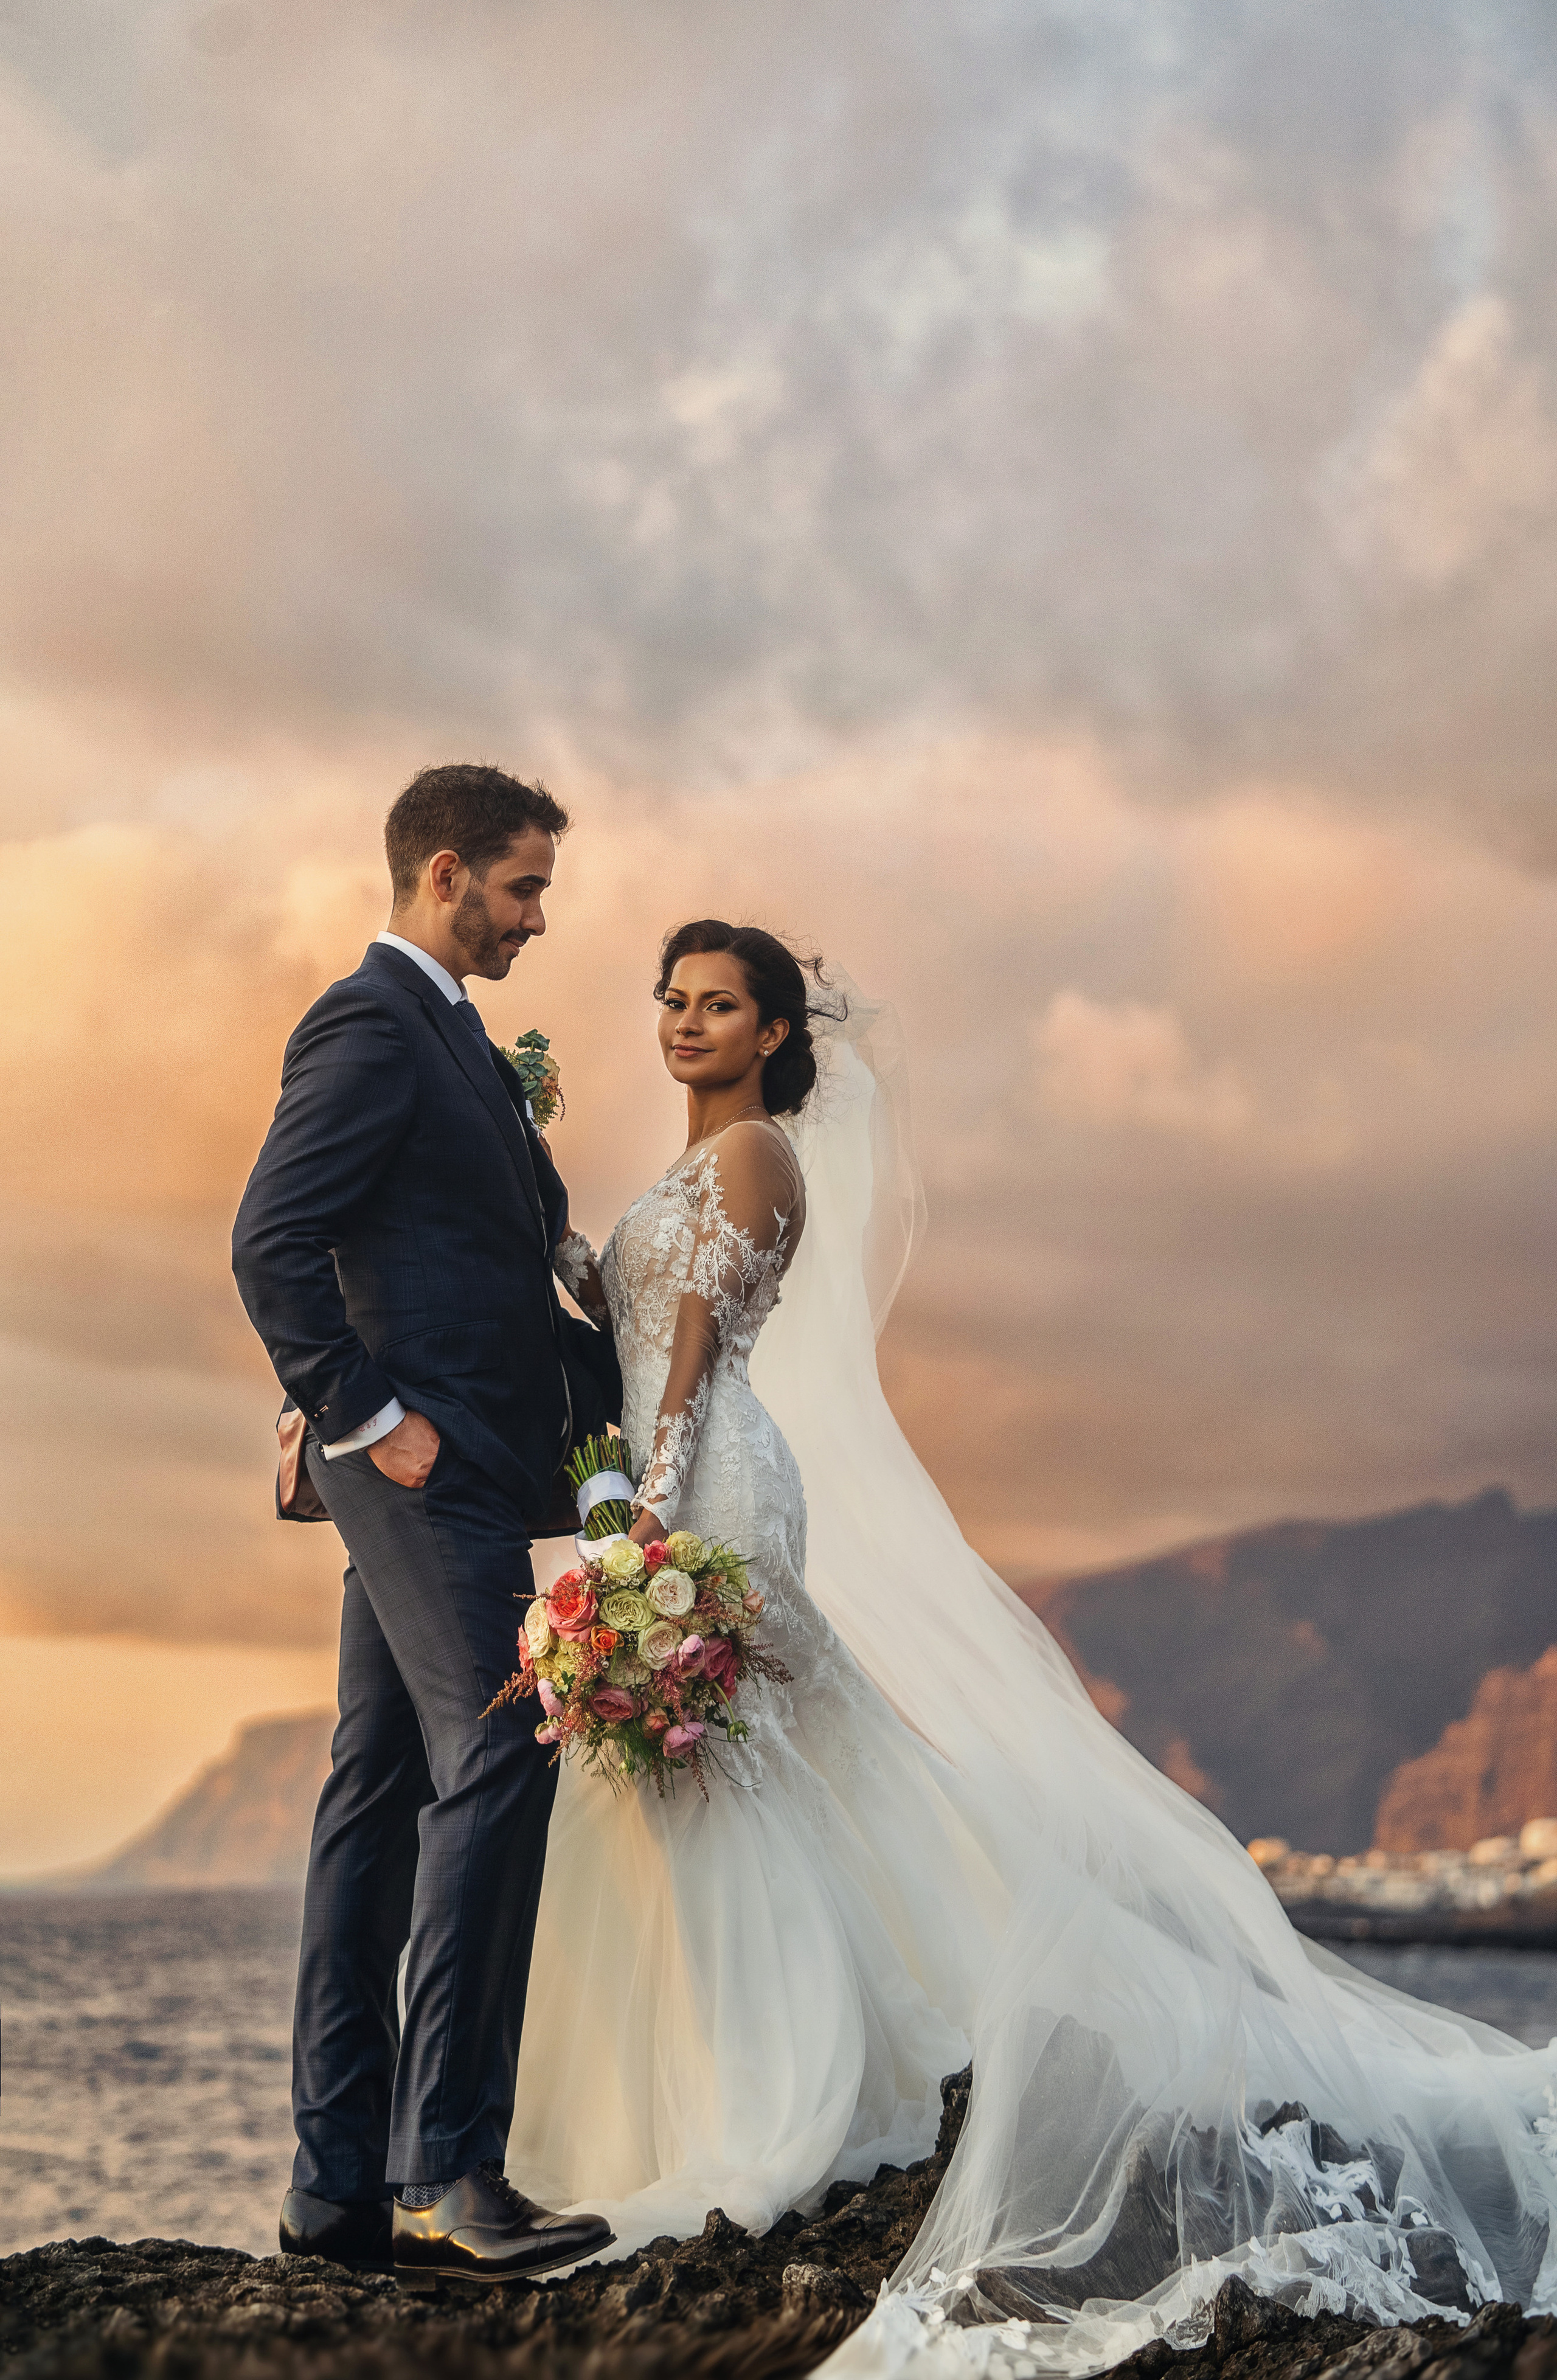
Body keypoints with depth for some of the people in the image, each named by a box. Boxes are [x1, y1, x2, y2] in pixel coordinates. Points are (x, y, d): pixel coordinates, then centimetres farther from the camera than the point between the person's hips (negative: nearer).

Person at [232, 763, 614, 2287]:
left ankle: (341, 2183, 12)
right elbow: (271, 1244, -18)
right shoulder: (370, 1025, -9)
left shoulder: (444, 1034, 22)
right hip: (427, 1463, -10)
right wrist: (370, 1420, -17)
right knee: (494, 1761, -15)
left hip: (445, 1466, 10)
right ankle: (443, 2173, -14)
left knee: (383, 1793, 8)